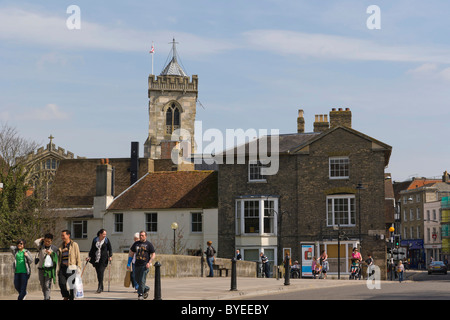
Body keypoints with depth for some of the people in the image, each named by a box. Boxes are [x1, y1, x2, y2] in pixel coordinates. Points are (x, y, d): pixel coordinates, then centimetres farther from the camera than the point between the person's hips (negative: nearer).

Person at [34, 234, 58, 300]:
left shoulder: (54, 248, 6)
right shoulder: (41, 246, 7)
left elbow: (56, 259, 11)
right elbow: (36, 242, -13)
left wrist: (51, 253, -5)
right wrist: (42, 239, 3)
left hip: (49, 269, -3)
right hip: (41, 269, 3)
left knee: (47, 286, -11)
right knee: (42, 286, 9)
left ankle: (46, 298, -13)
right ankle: (47, 297, 26)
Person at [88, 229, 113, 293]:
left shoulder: (106, 240, 3)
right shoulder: (95, 240, 8)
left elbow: (110, 249, 7)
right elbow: (92, 249, 15)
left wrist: (110, 256, -6)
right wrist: (89, 257, 7)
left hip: (103, 259, -3)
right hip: (96, 259, 3)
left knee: (101, 272, -15)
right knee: (98, 273, 4)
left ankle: (99, 287, -17)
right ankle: (101, 287, 15)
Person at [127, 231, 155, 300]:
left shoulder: (149, 244, 1)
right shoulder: (136, 243, 12)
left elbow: (153, 255, 0)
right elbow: (131, 253, 17)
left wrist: (149, 263, -13)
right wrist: (129, 263, 11)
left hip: (145, 265, -5)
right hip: (137, 265, 5)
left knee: (142, 280, -12)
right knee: (137, 280, 9)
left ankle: (140, 295, -7)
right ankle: (146, 289, 31)